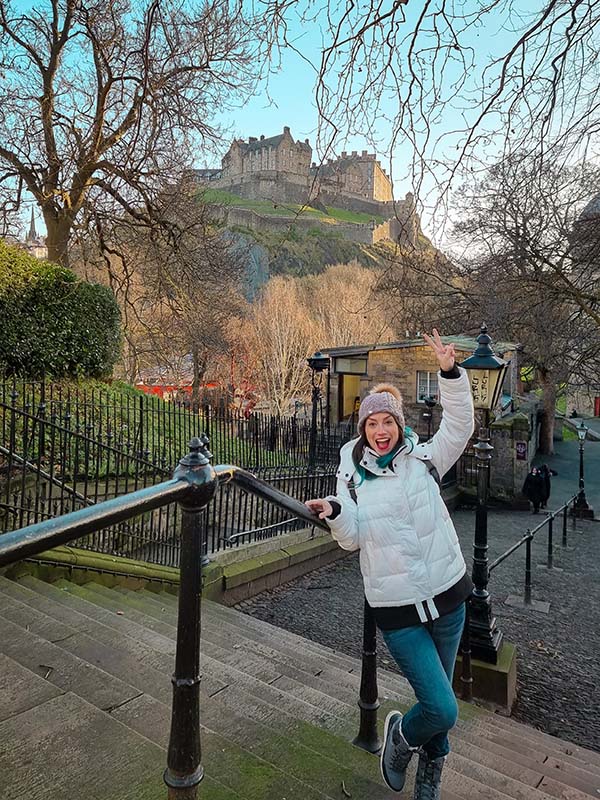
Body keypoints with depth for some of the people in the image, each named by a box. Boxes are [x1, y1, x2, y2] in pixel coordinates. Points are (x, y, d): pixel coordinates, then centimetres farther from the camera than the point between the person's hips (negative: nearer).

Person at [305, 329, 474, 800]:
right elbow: (354, 538, -6)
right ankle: (402, 734, 31)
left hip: (447, 594, 2)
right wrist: (335, 513, -26)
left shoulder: (422, 459, 0)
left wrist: (451, 373, -23)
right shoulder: (352, 475, -2)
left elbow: (459, 427, -13)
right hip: (397, 607, -2)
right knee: (442, 709, -5)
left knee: (440, 700, 19)